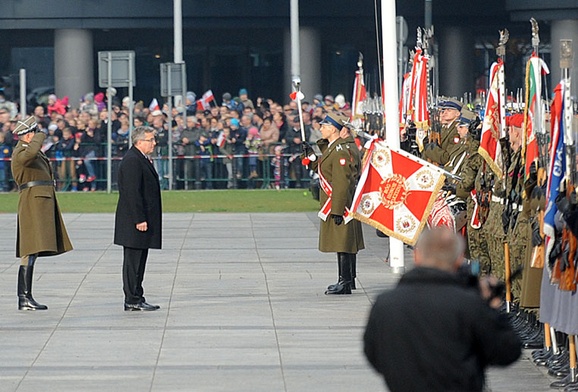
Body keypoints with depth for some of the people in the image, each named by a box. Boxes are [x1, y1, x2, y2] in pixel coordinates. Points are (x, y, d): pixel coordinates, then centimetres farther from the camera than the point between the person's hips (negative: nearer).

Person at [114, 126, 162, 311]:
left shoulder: (141, 160, 16)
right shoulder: (132, 161, -17)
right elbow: (132, 193, -22)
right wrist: (139, 219, -23)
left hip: (142, 220, 10)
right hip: (133, 221, -10)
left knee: (138, 260, 12)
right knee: (133, 260, -6)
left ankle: (136, 299, 17)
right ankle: (132, 300, -3)